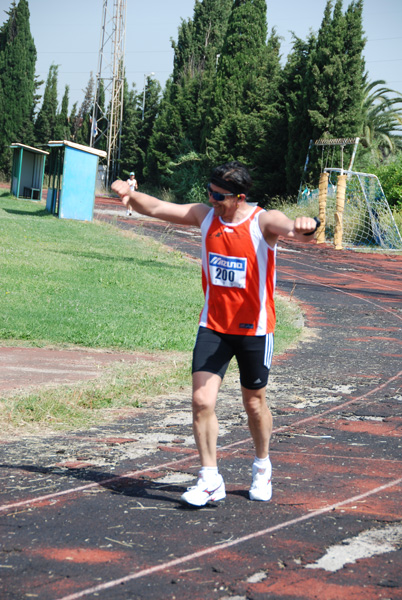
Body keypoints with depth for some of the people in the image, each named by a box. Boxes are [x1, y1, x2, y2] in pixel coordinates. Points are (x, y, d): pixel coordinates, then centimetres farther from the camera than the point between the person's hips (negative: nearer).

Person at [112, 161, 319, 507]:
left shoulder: (263, 222, -14)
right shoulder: (206, 216, -1)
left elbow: (291, 229, -34)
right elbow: (158, 209, -3)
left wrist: (305, 229, -58)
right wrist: (131, 196, -24)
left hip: (254, 329, -3)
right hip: (213, 326, 3)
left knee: (255, 404, 13)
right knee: (202, 401, -10)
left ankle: (262, 469, 38)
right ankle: (210, 481, -1)